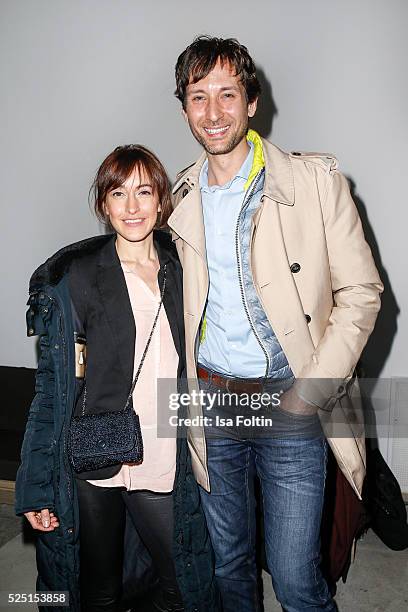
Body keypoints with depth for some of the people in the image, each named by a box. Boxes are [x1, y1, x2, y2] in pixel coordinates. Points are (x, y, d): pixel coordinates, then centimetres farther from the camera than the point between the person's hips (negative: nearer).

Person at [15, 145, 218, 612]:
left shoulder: (180, 271, 4)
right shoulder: (75, 275, -8)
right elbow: (53, 385, -8)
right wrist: (37, 488, -9)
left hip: (164, 464, 4)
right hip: (92, 465, -3)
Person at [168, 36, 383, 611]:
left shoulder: (316, 179, -7)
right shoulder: (180, 197, 6)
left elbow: (361, 293, -7)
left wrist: (308, 393, -12)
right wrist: (190, 390, 6)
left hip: (291, 402, -3)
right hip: (211, 402, 4)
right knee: (229, 564, 20)